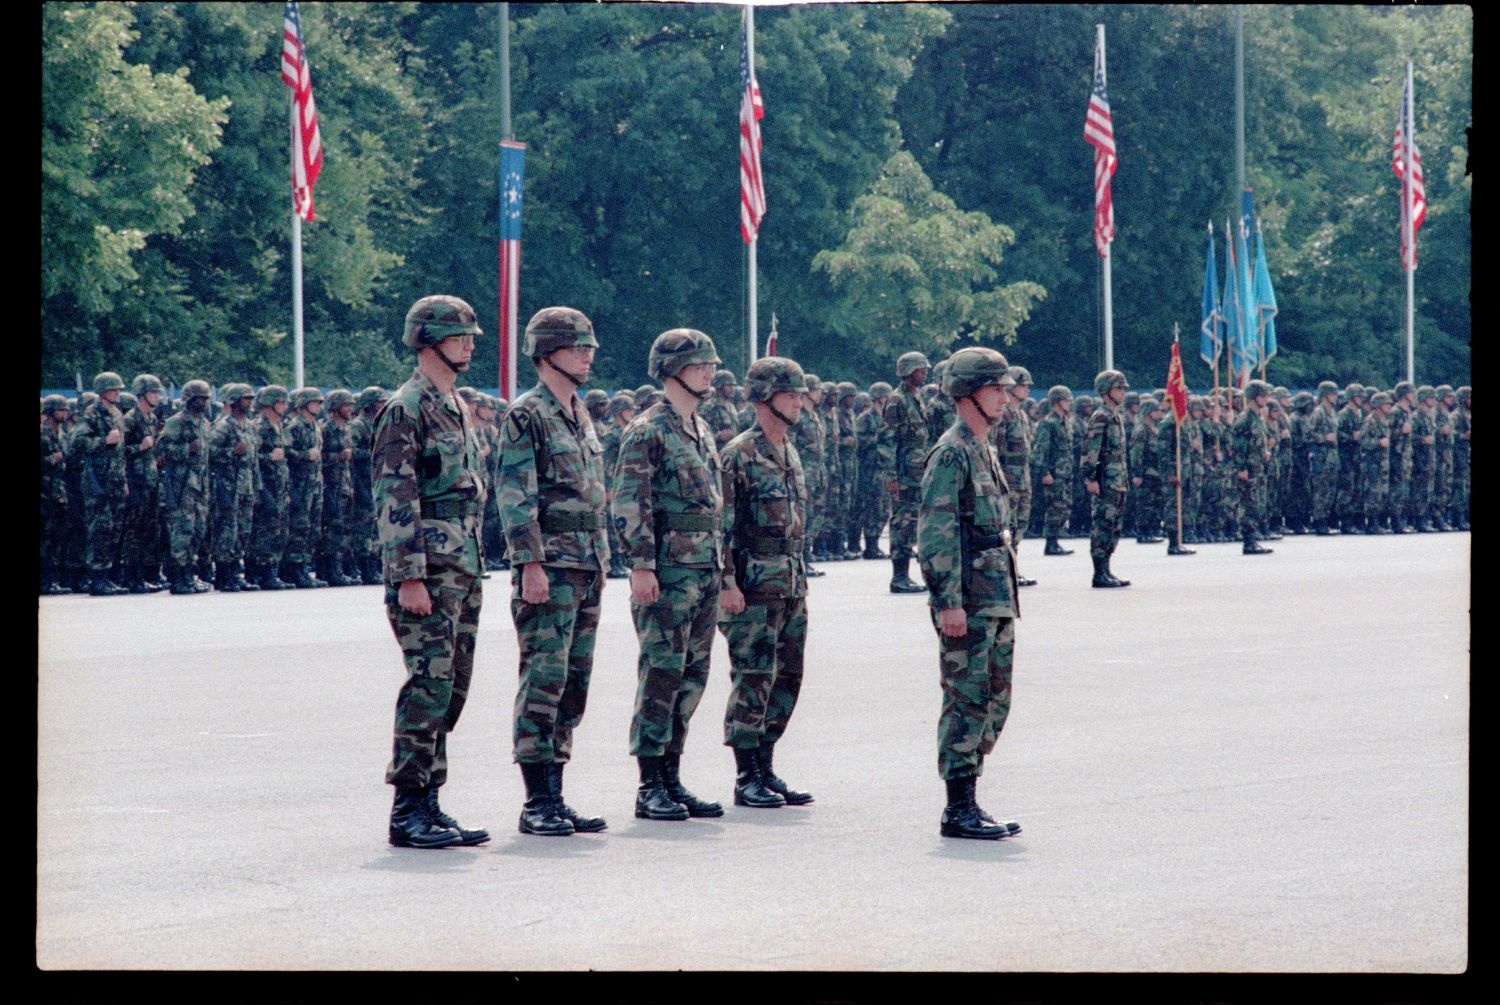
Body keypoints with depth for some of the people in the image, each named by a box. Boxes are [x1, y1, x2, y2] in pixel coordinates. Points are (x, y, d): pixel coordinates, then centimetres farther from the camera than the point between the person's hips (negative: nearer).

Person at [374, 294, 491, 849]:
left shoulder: (458, 409, 18)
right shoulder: (405, 410, -10)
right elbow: (394, 499, -16)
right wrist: (409, 577, -21)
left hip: (463, 573, 9)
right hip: (427, 572, -9)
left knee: (451, 689, 9)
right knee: (429, 687, -10)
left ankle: (428, 802, 13)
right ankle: (408, 812, -7)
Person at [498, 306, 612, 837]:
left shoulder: (582, 416, 17)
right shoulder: (526, 416, -8)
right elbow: (515, 496, -14)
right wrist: (532, 564, -19)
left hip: (587, 570, 9)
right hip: (550, 569, -9)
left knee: (573, 684, 9)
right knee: (543, 679, -9)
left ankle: (554, 799, 13)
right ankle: (537, 804, -7)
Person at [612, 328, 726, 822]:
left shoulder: (703, 431, 17)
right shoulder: (648, 431, -9)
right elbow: (629, 504, -14)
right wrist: (642, 565, -20)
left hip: (705, 571, 8)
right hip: (667, 571, -8)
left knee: (692, 678, 9)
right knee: (661, 674, -7)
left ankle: (672, 778, 15)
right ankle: (650, 788, -4)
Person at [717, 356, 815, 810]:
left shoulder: (790, 454, 15)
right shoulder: (738, 455, -10)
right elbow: (721, 525, -14)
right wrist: (727, 583, -18)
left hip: (792, 585, 8)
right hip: (754, 585, -8)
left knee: (787, 679, 9)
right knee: (753, 680, -6)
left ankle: (765, 769, 17)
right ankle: (747, 779, 0)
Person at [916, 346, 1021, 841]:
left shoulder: (985, 451, 18)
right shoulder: (951, 453, -12)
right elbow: (935, 534, -18)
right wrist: (948, 601, -22)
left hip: (997, 600, 10)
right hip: (967, 603, -10)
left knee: (994, 702, 11)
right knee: (967, 702, -8)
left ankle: (968, 805, 16)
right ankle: (959, 812, -4)